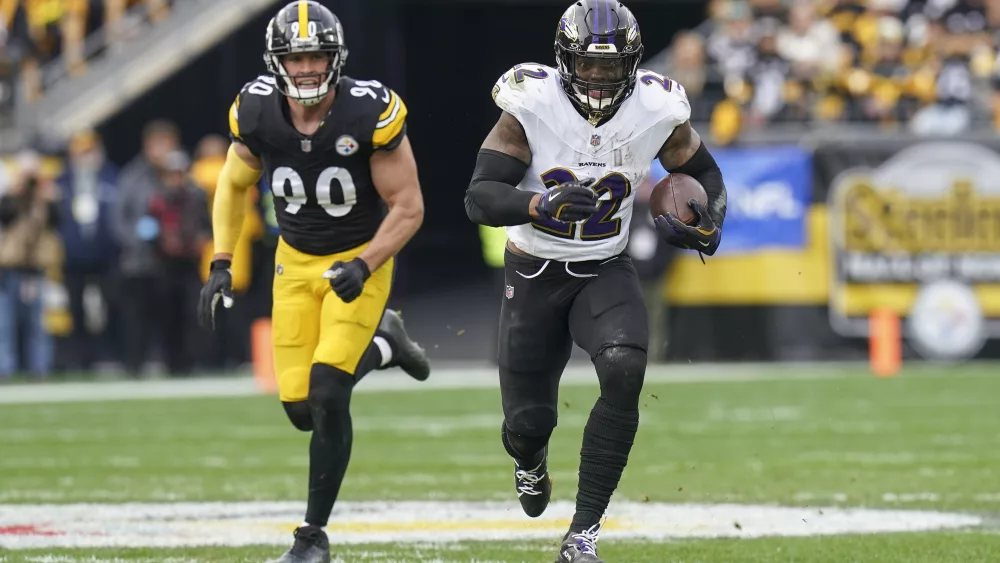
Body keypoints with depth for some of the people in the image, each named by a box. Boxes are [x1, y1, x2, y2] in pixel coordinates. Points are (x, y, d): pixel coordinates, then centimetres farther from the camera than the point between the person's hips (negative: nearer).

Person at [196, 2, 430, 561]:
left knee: (328, 390, -19)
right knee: (302, 407, -1)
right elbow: (234, 187, 7)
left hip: (361, 259, -4)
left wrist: (363, 267, -28)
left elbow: (408, 207, -16)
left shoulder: (369, 112, -23)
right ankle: (381, 345, 32)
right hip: (296, 262, 4)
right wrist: (222, 265, -2)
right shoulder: (257, 112, -12)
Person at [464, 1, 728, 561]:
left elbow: (703, 173, 6)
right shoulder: (532, 105, -20)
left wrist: (709, 224, -16)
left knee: (624, 374, -28)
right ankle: (531, 462, 49)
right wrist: (544, 205, -41)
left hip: (606, 272, 1)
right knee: (529, 421, 5)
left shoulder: (657, 110, -13)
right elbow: (480, 198, -23)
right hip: (535, 276, -1)